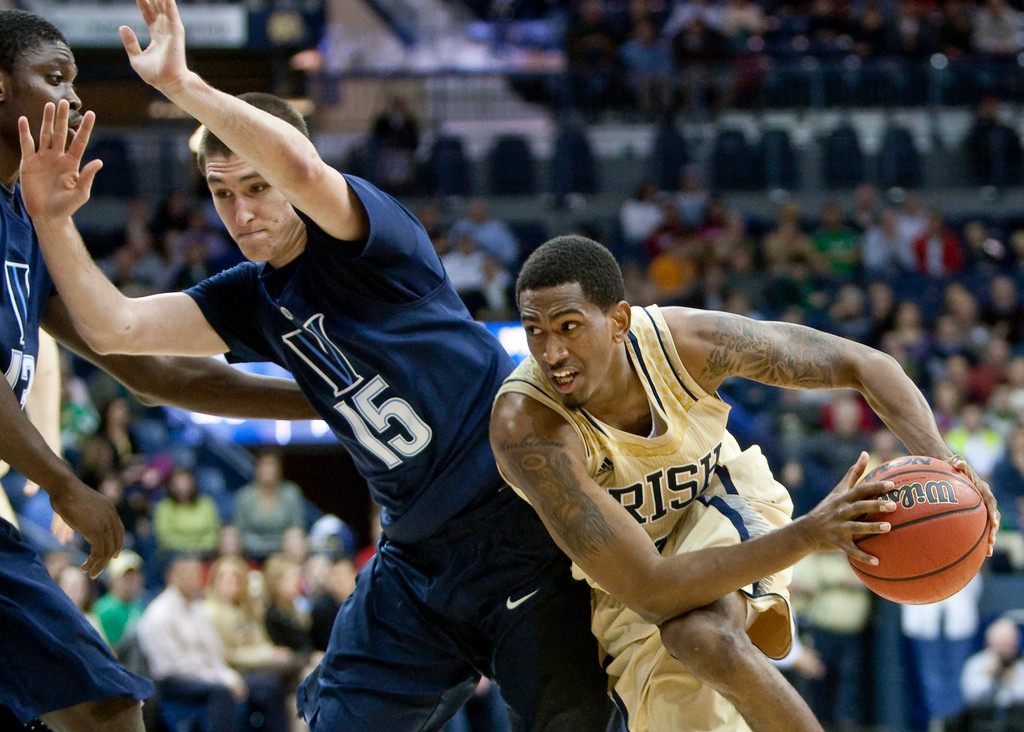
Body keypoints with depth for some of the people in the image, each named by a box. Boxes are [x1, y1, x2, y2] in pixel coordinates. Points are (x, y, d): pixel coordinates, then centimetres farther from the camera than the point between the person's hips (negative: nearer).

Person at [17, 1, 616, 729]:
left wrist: (182, 84, -33)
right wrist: (53, 220, -7)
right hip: (418, 554, 7)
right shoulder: (253, 299, 11)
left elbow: (300, 166, -32)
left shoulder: (362, 243, -9)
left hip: (520, 519, -7)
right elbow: (117, 327, 3)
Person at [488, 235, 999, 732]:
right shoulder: (524, 426, -36)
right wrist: (808, 535, -48)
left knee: (700, 635, -33)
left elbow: (860, 363, -14)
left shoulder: (690, 340, -27)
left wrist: (938, 460, -33)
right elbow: (651, 592, -40)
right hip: (626, 587, 0)